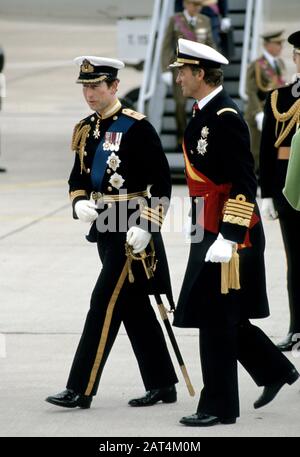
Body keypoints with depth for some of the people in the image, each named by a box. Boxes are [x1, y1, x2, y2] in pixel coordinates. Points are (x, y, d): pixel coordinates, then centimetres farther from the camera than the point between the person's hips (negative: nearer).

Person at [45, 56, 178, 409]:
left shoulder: (137, 127, -12)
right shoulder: (85, 129, 10)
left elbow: (162, 182, -13)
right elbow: (77, 177, 18)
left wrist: (147, 226, -19)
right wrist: (79, 203, -4)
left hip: (132, 229, -8)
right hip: (104, 226, 8)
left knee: (105, 303, -8)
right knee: (136, 307, 12)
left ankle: (81, 389, -6)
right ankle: (162, 385, 20)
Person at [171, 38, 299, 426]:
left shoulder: (226, 118, -19)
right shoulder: (204, 114, 11)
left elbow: (243, 186, -22)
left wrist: (228, 239, -25)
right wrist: (201, 229, 25)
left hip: (230, 234, -10)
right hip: (210, 231, 10)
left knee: (216, 318, -3)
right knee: (226, 318, 16)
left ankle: (219, 406, 5)